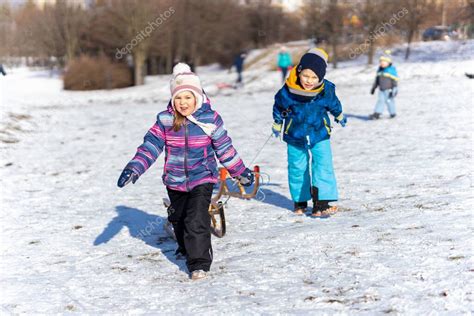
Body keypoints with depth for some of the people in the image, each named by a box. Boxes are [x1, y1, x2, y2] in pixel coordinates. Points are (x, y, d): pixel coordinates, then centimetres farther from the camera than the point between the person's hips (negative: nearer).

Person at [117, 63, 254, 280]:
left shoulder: (210, 119, -10)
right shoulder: (165, 120, -7)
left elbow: (225, 148, 0)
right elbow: (150, 145, -9)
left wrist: (240, 172, 7)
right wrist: (134, 168, -21)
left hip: (202, 178, -4)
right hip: (175, 180, 4)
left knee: (196, 219, -19)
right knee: (178, 218, 22)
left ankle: (199, 263, -11)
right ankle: (186, 247, 50)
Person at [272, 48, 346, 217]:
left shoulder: (326, 91, -17)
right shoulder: (288, 91, -22)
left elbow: (334, 105, 7)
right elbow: (279, 107, 0)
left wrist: (340, 116, 26)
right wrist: (277, 125, 15)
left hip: (319, 135, 0)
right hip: (295, 135, 0)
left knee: (323, 166, -12)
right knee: (297, 169, 10)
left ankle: (321, 203, -13)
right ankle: (300, 201, 28)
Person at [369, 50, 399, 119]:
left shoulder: (391, 70, -10)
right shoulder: (380, 70, 10)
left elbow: (395, 81, -10)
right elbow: (377, 80, 19)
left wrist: (394, 90, -15)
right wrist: (373, 88, 19)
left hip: (389, 90, -5)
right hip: (381, 90, 5)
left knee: (389, 101, 1)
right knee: (380, 101, 0)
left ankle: (393, 113, 18)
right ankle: (376, 114, -5)